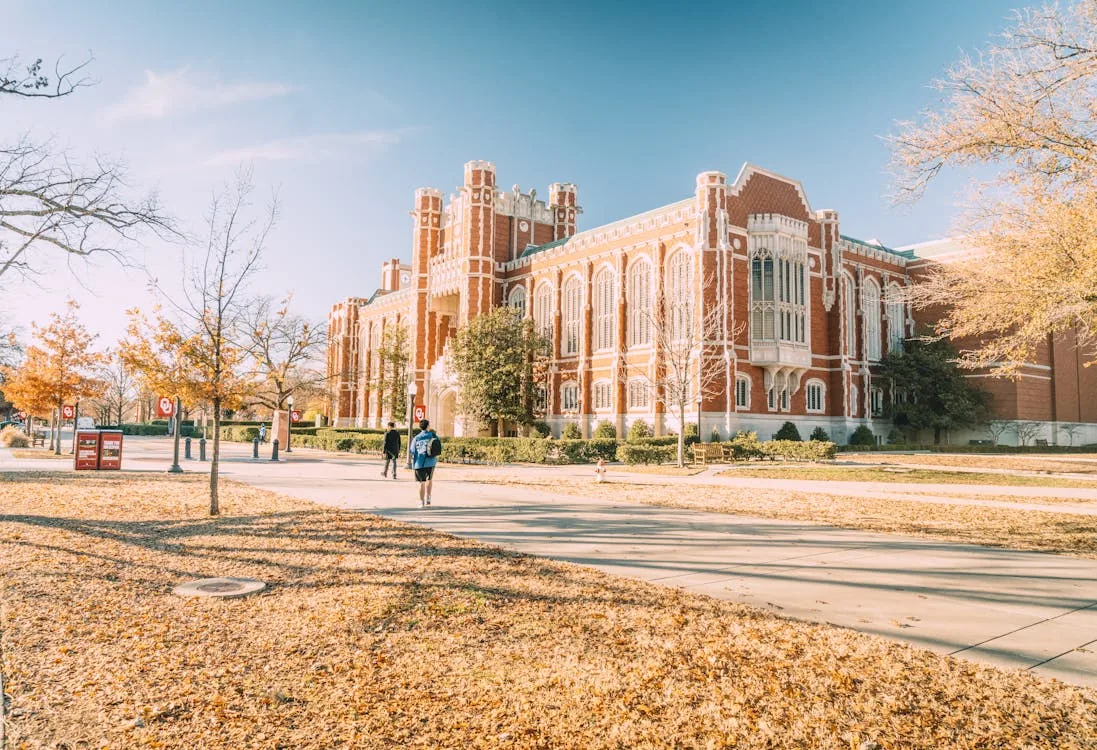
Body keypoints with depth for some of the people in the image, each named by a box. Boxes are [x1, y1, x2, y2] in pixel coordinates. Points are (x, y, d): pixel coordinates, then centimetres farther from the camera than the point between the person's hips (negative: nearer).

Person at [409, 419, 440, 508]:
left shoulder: (417, 438, -3)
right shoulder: (433, 435, -2)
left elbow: (412, 451, -1)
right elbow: (440, 446, 3)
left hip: (420, 462, -1)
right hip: (431, 461, 1)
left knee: (421, 482, 5)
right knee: (429, 479, 24)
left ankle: (421, 502, 6)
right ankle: (428, 498, 21)